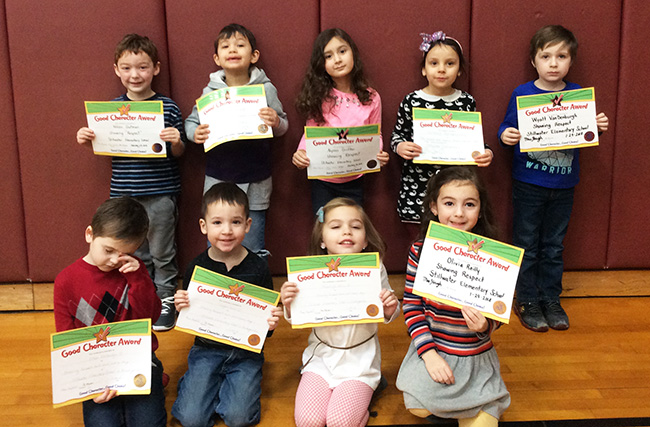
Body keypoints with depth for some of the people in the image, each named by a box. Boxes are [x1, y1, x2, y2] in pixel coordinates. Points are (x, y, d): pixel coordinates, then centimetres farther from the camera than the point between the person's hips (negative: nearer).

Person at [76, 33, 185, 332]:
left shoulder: (168, 108, -4)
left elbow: (178, 153, 0)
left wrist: (175, 141, -22)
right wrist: (87, 140, -9)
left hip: (160, 193, -3)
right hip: (124, 194, 3)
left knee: (162, 253, 8)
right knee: (135, 253, 14)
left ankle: (165, 300, 24)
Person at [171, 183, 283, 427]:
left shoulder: (257, 268, -8)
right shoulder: (197, 267, -5)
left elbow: (268, 314, 1)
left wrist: (270, 324, -22)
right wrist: (181, 307, -18)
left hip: (246, 351, 0)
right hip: (206, 349, 1)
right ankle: (193, 387, 18)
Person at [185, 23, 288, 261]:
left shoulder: (265, 89, -2)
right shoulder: (210, 91, 0)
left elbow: (282, 127, 5)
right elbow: (191, 121, 9)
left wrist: (276, 123, -18)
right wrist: (195, 133, -13)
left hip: (255, 183, -1)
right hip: (218, 180, 1)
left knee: (253, 252, 9)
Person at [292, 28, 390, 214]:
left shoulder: (371, 98, -3)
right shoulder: (319, 97, -5)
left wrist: (379, 155, -15)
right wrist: (300, 154, -18)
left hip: (354, 182, 0)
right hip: (322, 181, 0)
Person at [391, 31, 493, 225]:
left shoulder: (467, 102, 4)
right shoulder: (411, 101, -1)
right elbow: (398, 134, 8)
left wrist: (486, 153, -6)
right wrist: (400, 147, -14)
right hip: (417, 184, -1)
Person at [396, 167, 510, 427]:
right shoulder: (420, 251, -9)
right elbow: (412, 305, -5)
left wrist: (485, 325, -27)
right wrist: (429, 353, -14)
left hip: (474, 354, 0)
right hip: (431, 348, 1)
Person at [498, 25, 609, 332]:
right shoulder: (522, 94, -6)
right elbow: (507, 130, -2)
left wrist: (599, 128, -12)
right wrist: (505, 136, -25)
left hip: (563, 184, 3)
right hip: (528, 183, -2)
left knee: (554, 246, 14)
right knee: (527, 245, 7)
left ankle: (551, 299, 28)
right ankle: (527, 301, 21)